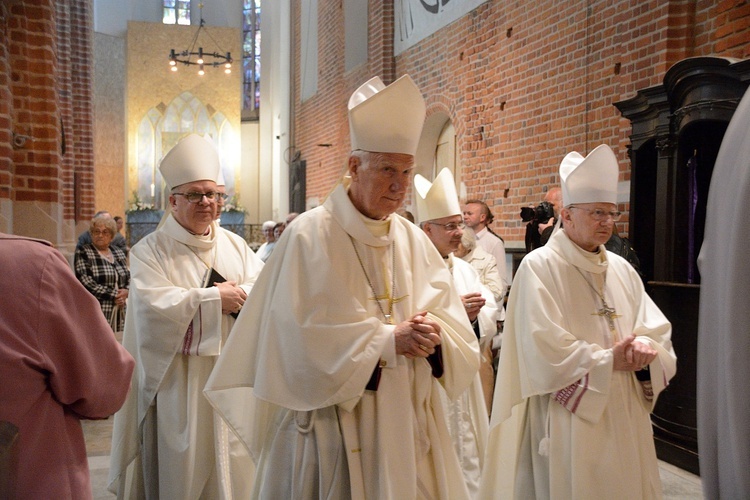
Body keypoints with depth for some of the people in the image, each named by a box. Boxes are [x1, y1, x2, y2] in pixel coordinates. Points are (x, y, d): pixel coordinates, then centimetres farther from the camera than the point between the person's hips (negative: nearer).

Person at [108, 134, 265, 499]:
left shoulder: (235, 246, 10)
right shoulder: (150, 251, -3)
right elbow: (152, 305, -18)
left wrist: (238, 295, -19)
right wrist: (214, 298, -16)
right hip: (179, 377, -3)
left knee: (233, 461, 10)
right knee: (183, 463, 5)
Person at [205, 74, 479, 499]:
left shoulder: (415, 240, 6)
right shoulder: (310, 236, -10)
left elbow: (459, 331, 4)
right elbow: (306, 341, -17)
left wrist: (434, 336, -17)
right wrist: (388, 340, -17)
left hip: (407, 425, 5)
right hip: (333, 427, -5)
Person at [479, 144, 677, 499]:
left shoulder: (621, 269, 10)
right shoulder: (540, 266, -10)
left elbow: (657, 330, 8)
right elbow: (542, 349, -18)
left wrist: (647, 347, -14)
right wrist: (608, 361, -13)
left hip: (625, 417, 7)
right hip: (568, 423, -6)